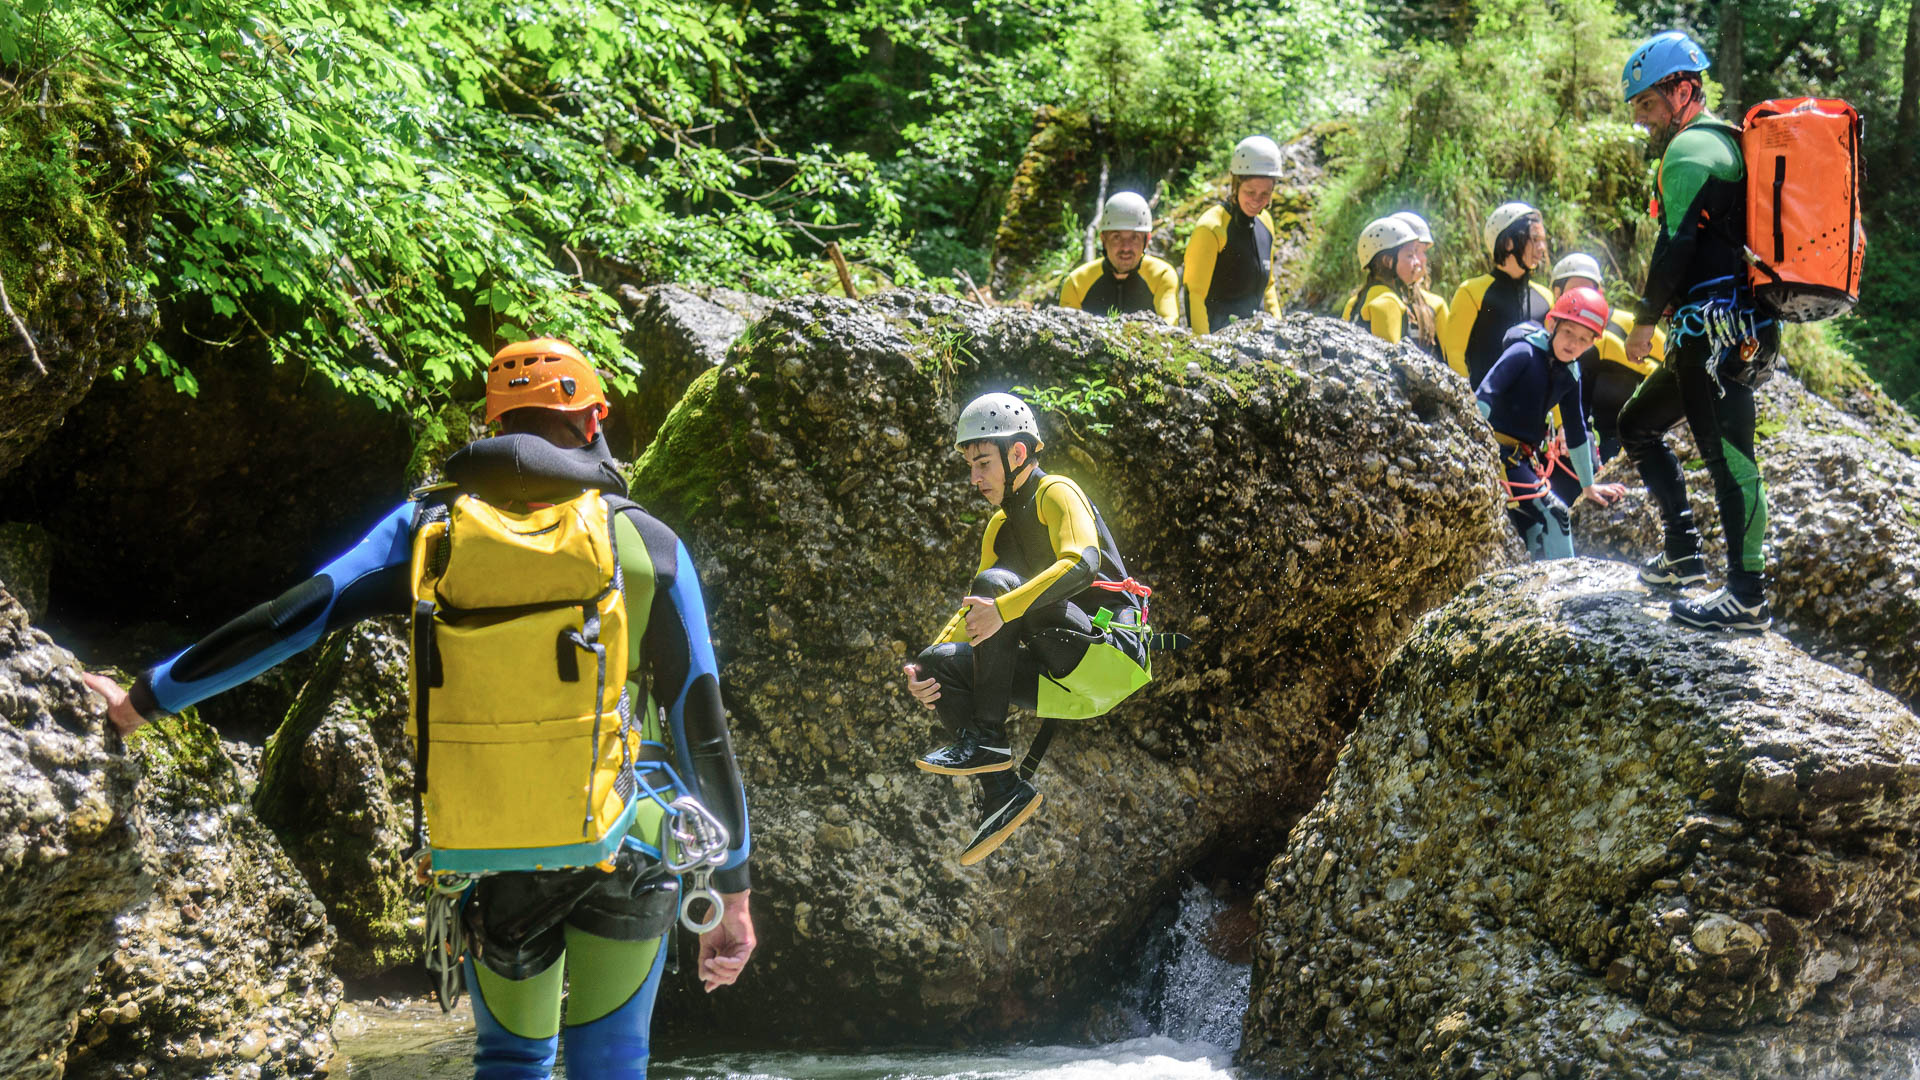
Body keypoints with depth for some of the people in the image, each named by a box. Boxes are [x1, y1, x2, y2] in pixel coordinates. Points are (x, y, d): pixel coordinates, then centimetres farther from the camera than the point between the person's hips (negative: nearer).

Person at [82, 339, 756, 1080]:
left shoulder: (429, 525, 3)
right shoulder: (647, 543, 0)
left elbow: (288, 621, 2)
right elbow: (702, 725, 0)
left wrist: (147, 697, 14)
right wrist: (733, 892, 5)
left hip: (488, 864, 2)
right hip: (620, 852, -2)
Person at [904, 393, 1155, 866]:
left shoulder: (1056, 493, -5)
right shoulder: (999, 528, 20)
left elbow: (1082, 564, -25)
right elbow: (974, 614, 17)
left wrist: (1003, 607, -33)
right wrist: (924, 671, -1)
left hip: (1110, 654, -8)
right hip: (1066, 686, 8)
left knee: (996, 583, -24)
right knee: (938, 665, -7)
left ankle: (985, 740, -23)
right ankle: (1004, 789, -12)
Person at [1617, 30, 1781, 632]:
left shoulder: (1691, 148, -10)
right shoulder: (1724, 142, 22)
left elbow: (1677, 244, -18)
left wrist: (1646, 319, -9)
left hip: (1715, 327, -11)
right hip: (1745, 328, 11)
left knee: (1727, 458, -10)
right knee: (1638, 425, 20)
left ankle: (1748, 599, -9)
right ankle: (1681, 554, 19)